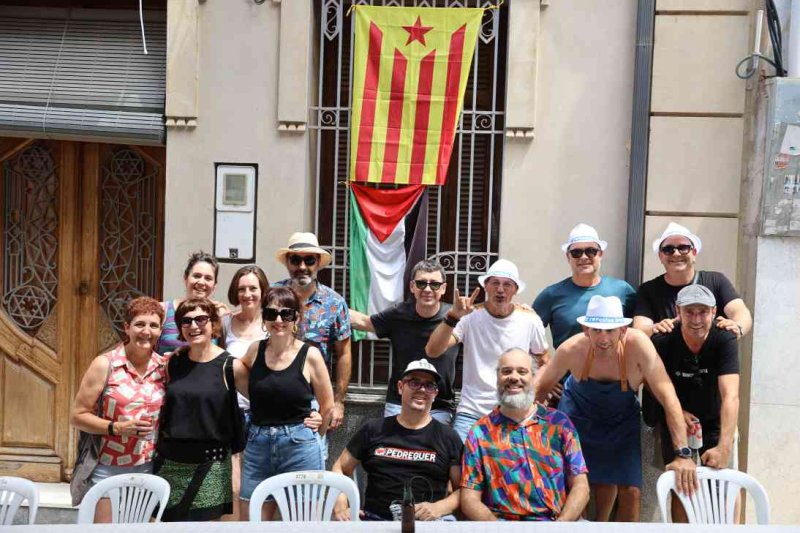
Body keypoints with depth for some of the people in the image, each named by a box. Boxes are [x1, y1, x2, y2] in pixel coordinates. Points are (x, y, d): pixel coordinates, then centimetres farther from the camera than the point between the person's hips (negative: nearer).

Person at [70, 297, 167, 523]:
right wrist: (117, 427, -19)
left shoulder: (164, 366, 2)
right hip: (108, 470, -3)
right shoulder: (105, 364, -9)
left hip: (147, 469, 3)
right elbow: (77, 416, -9)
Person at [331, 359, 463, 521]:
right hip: (376, 519, 1)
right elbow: (340, 468, 23)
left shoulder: (448, 437, 13)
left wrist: (439, 508, -8)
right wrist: (340, 505, 5)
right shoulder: (374, 430, 17)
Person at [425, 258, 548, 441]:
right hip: (471, 413, -1)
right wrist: (453, 316, -28)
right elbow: (432, 351, -16)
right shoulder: (470, 316, -6)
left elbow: (543, 360, 16)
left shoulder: (529, 320, 0)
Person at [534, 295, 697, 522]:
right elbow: (542, 384, -11)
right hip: (579, 415, 0)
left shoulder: (638, 345, -35)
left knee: (630, 491, -4)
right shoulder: (571, 350, -30)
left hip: (622, 419, 0)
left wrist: (683, 454, -37)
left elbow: (668, 398, -34)